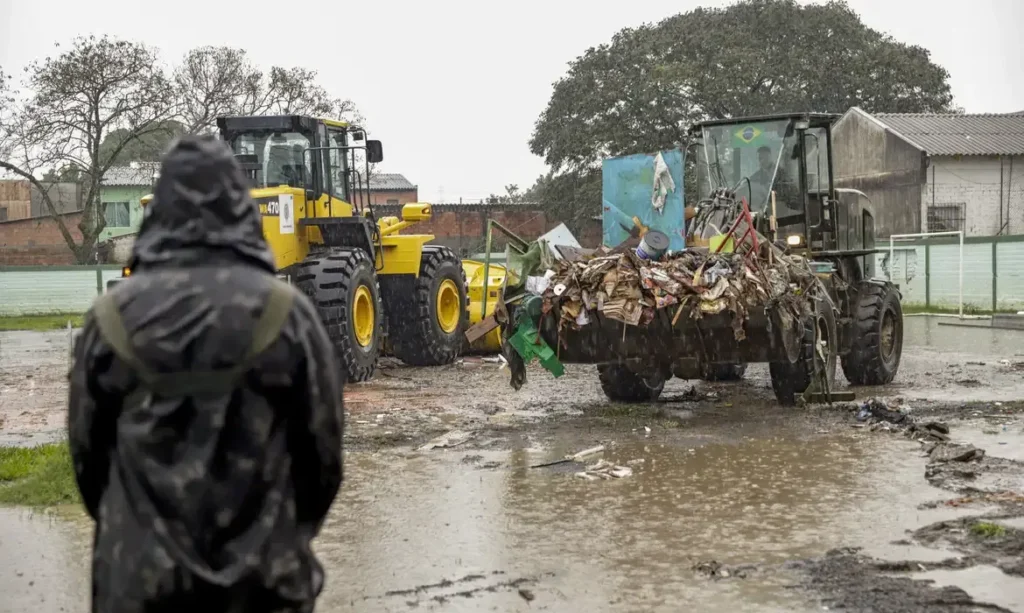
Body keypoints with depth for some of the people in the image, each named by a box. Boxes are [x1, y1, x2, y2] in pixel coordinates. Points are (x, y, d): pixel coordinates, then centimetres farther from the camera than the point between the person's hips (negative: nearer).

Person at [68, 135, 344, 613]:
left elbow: (87, 446, 5)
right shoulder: (285, 313, -10)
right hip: (264, 573, -1)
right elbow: (322, 440, -2)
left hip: (141, 573, 1)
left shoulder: (112, 318, -6)